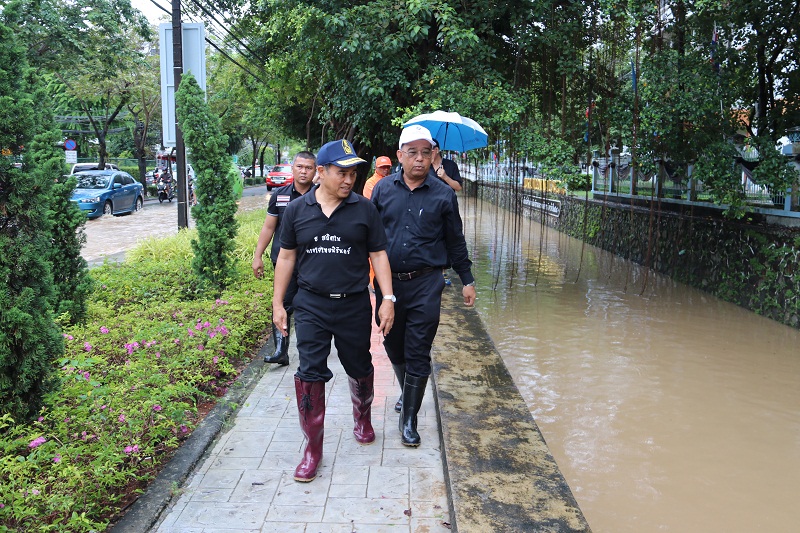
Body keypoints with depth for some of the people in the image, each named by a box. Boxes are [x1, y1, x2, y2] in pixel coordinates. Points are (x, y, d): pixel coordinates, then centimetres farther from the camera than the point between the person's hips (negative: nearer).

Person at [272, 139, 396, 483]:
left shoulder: (364, 209, -2)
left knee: (359, 369, 15)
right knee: (310, 374, -4)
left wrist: (388, 298, -6)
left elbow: (378, 254, 1)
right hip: (311, 306, 0)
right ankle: (313, 448, 7)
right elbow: (287, 256, 8)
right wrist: (278, 303, 7)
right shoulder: (297, 210, 1)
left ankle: (362, 418, 44)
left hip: (354, 306, 0)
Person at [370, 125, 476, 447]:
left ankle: (409, 418, 11)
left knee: (418, 354, 0)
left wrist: (467, 280, 10)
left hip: (425, 284, -2)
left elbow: (455, 241, 8)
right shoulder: (383, 188, 4)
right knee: (394, 347, 16)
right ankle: (407, 393, 42)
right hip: (387, 281, 3)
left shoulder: (443, 194, 1)